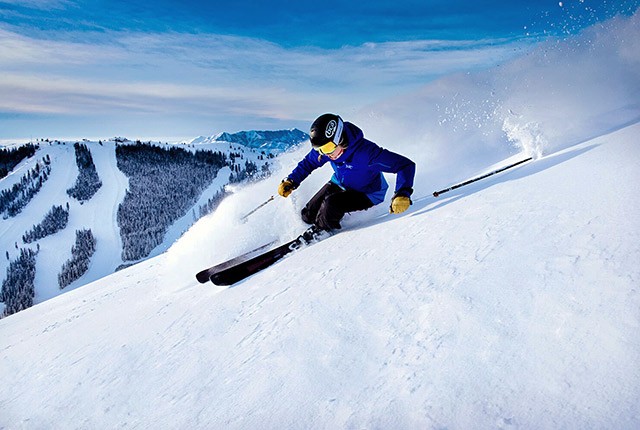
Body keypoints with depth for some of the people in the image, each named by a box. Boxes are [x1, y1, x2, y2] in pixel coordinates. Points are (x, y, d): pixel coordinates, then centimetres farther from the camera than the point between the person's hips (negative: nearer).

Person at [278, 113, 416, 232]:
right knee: (308, 215, -1)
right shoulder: (325, 146, -20)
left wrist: (402, 194, -50)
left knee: (331, 204, -30)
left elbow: (406, 165, -37)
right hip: (339, 184, 6)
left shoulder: (366, 152, -39)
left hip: (367, 194, -5)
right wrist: (291, 181, -9)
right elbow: (308, 163, 2)